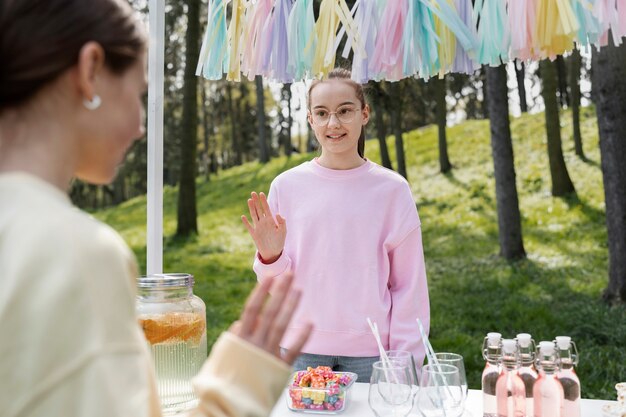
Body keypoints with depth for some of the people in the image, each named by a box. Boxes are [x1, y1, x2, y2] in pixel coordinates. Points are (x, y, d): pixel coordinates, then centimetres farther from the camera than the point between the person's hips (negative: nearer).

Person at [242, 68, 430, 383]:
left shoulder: (392, 189, -2)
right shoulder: (286, 186, 1)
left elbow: (410, 285, 1)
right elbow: (276, 285, 7)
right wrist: (270, 257, -14)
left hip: (370, 354, -1)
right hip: (300, 351, 1)